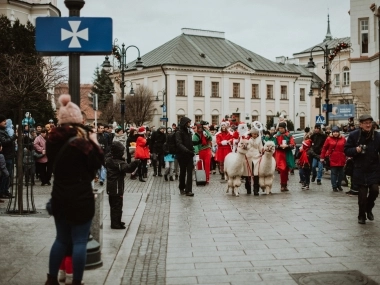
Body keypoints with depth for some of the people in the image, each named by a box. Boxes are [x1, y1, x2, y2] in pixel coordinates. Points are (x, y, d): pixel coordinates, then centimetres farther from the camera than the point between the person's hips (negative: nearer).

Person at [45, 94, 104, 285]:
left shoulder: (54, 139, 2)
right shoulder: (82, 138, -13)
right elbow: (97, 162, -8)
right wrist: (94, 142, 4)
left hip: (59, 196, 6)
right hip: (81, 197, -6)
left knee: (61, 239, 18)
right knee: (79, 241, 2)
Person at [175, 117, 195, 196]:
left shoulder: (189, 132, 12)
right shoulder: (179, 133, -8)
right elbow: (179, 144, -21)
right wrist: (186, 150, -34)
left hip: (189, 155, 5)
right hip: (182, 155, -5)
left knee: (189, 172, -5)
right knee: (183, 172, 8)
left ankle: (188, 190, -8)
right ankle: (182, 188, 24)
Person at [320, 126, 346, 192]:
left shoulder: (343, 139, 3)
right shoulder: (329, 139, 0)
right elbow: (324, 148, 2)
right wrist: (322, 157, 1)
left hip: (341, 159, 2)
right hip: (332, 159, -2)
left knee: (341, 173, 10)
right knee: (334, 173, 1)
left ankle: (339, 185, 26)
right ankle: (334, 187, 8)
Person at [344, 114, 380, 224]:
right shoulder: (354, 135, -4)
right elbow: (346, 150, 1)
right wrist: (356, 150, -18)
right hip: (360, 169, -1)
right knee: (362, 193, 1)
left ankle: (369, 208, 21)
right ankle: (362, 215, 19)